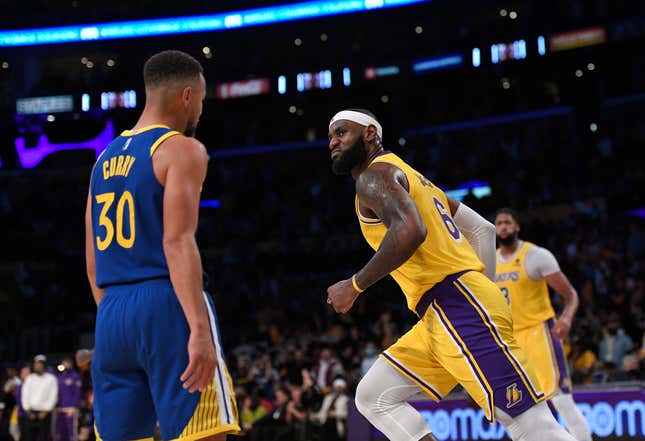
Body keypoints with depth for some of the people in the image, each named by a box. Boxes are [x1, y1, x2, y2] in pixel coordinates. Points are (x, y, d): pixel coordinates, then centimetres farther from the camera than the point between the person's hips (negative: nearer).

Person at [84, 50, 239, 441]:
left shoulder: (105, 159, 18)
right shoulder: (182, 149, -5)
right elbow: (177, 243, -17)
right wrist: (200, 329, -23)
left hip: (111, 316, 8)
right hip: (168, 305, -7)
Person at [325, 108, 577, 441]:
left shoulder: (374, 175, -2)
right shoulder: (410, 176, 27)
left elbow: (410, 231, -23)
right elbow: (483, 229, 28)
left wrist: (354, 286, -13)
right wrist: (484, 288, 24)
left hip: (458, 309, -10)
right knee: (373, 398, 12)